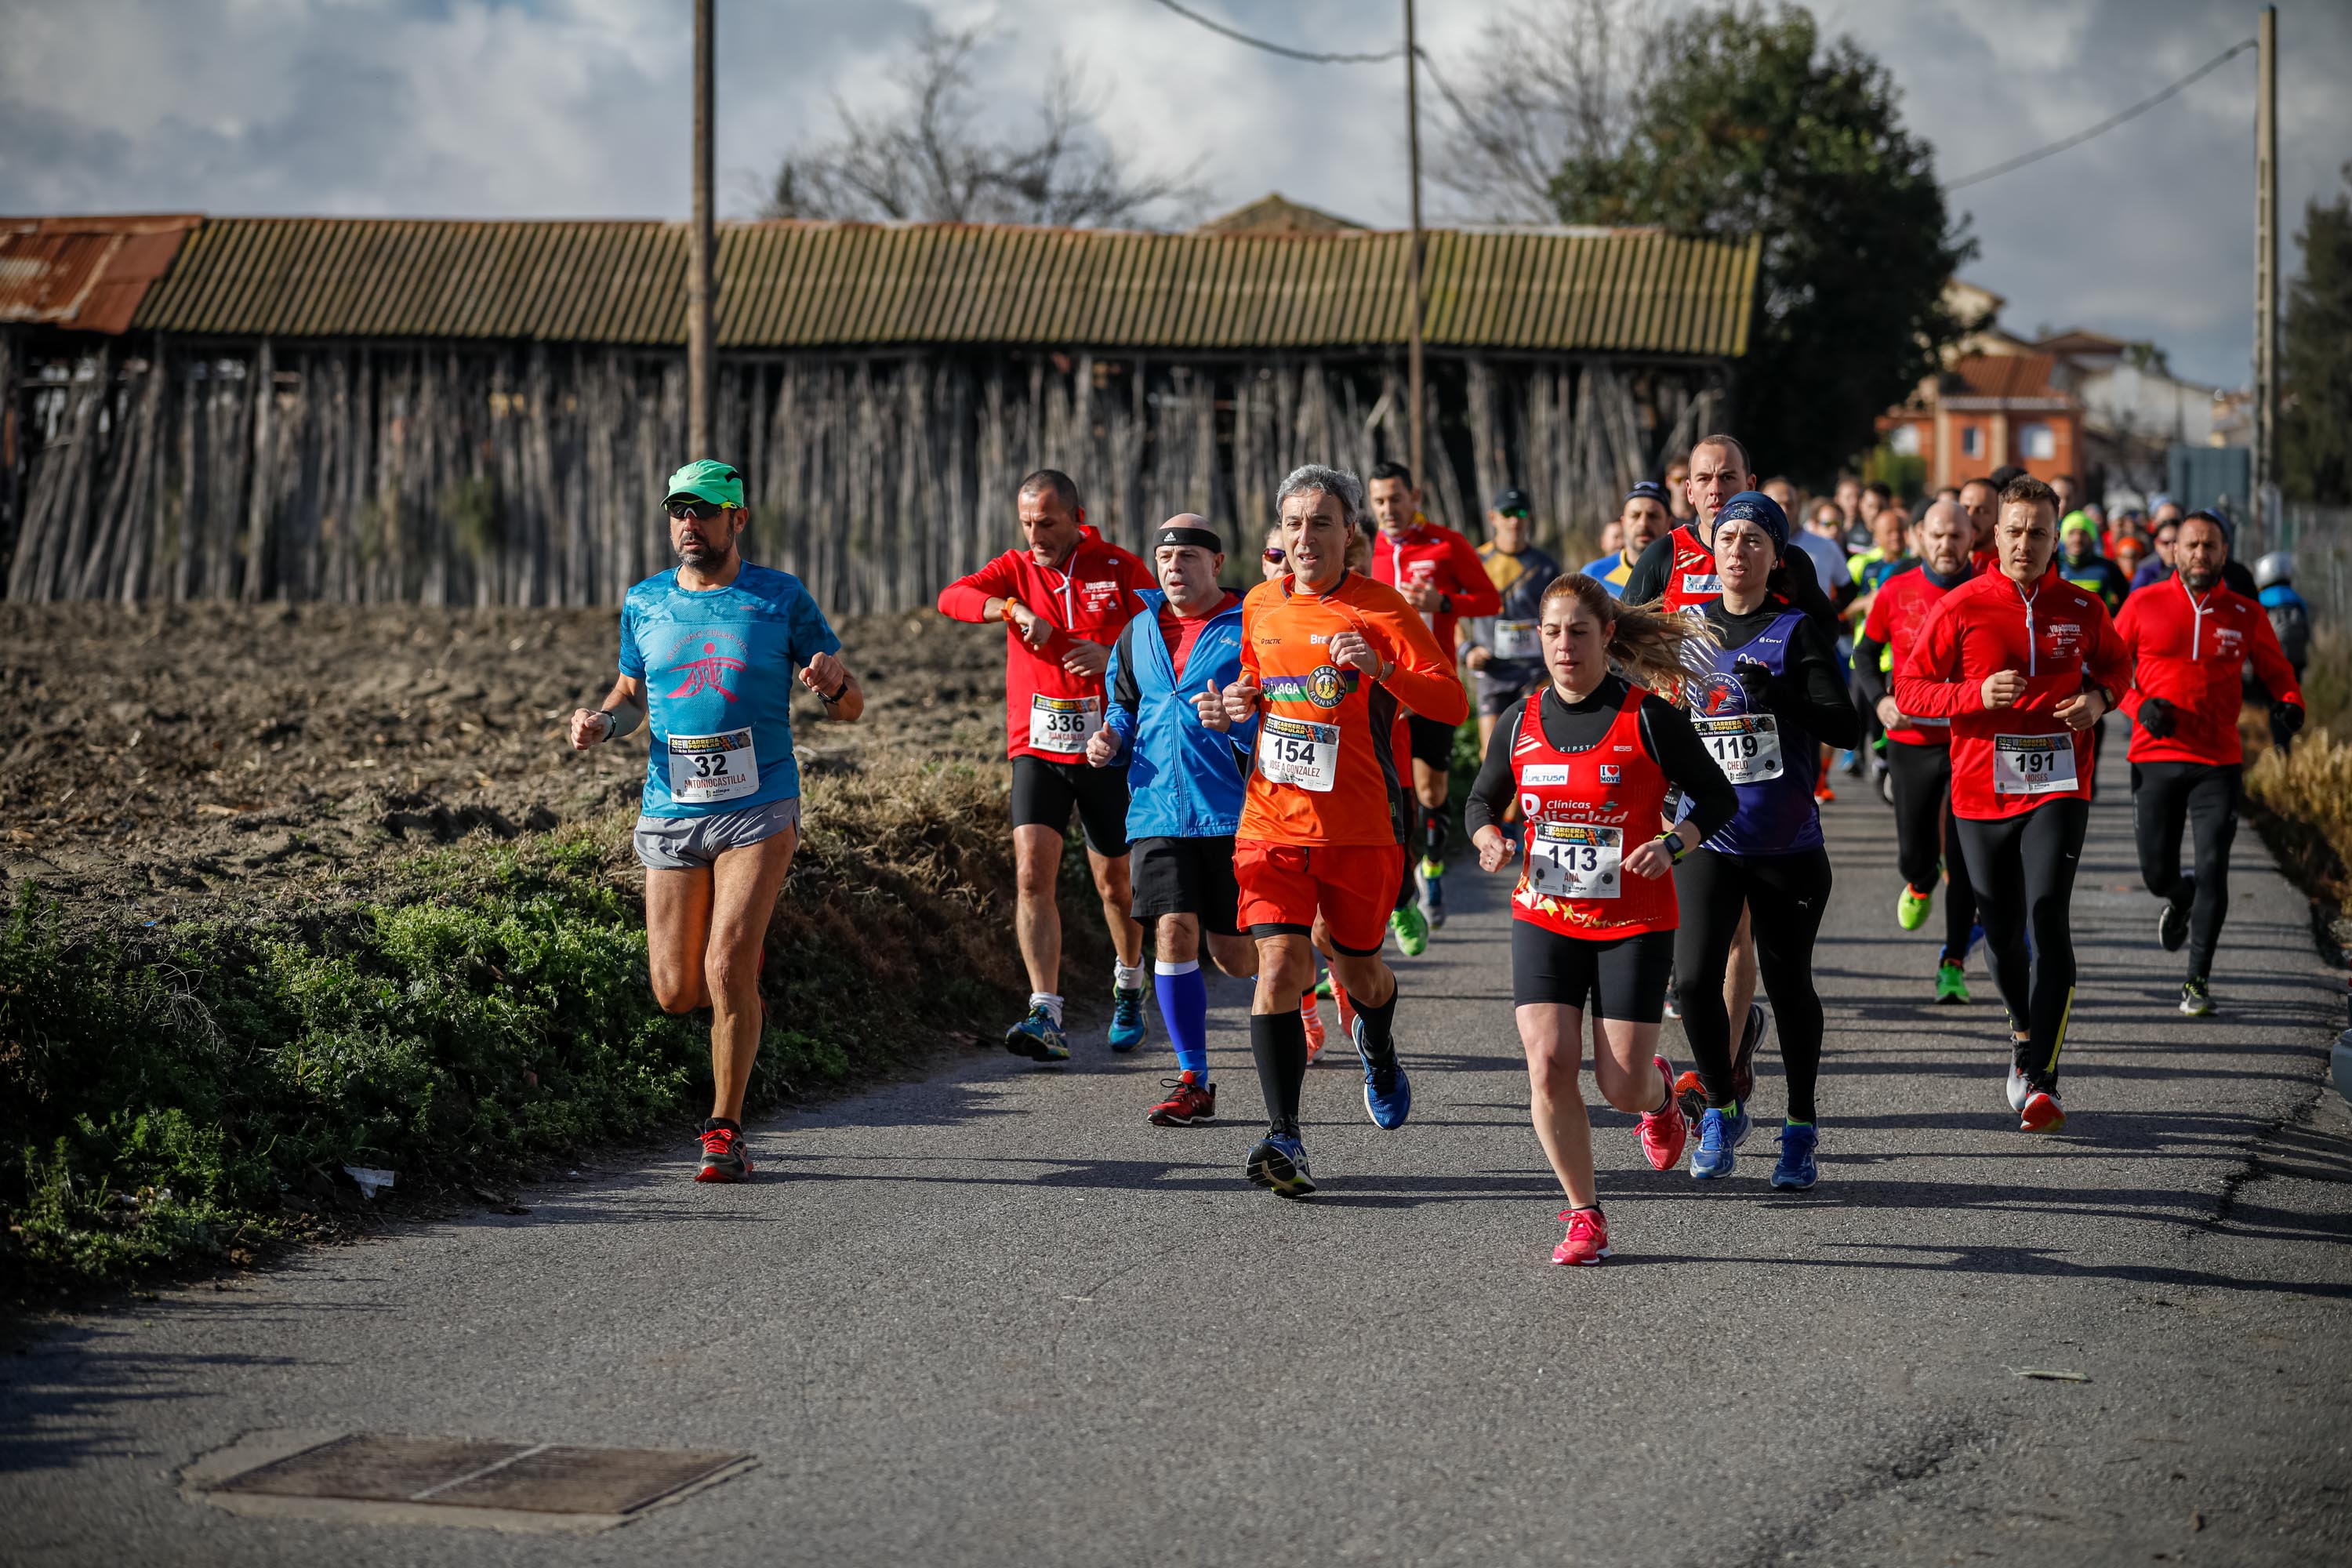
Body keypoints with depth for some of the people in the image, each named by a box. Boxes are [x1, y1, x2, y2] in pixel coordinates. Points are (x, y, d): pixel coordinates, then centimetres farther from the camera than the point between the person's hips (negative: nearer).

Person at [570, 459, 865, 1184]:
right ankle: (745, 997, 38)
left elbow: (850, 706, 4)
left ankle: (725, 1131, -2)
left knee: (726, 970, -16)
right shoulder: (644, 604, 9)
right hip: (671, 814, 3)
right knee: (676, 991, 1)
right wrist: (601, 722, 0)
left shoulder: (781, 598, 0)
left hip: (759, 809, -3)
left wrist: (832, 683, -20)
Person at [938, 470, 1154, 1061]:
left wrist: (1114, 656, -21)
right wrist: (1014, 609, -29)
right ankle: (1046, 1017, -19)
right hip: (1037, 749, 1)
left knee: (1115, 883, 11)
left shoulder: (1122, 569, 0)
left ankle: (1129, 984, 39)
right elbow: (952, 597, -12)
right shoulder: (1016, 569, 4)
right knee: (1032, 874, -15)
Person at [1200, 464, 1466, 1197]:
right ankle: (1283, 1138, -15)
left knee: (1357, 969, 13)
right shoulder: (1260, 605, 8)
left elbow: (1454, 703, -13)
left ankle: (1379, 1051, 50)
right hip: (1271, 817, 2)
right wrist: (1236, 704, 5)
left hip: (1360, 825, -2)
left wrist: (1383, 669, -29)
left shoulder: (1381, 607, -7)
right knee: (1280, 964, -14)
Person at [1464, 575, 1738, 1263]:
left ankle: (1661, 1093, 37)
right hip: (1544, 918, 3)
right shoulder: (1521, 721, 2)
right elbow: (1483, 798, 16)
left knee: (1622, 1087, -3)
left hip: (1634, 922, -3)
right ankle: (1584, 1215, 4)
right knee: (1548, 1064, -12)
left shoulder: (1650, 718, -8)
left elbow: (1718, 796, -1)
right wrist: (1489, 837, -6)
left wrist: (1672, 844, -19)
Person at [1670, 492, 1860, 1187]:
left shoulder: (1797, 630, -3)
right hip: (1708, 838, 2)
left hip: (1788, 843, -2)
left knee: (1789, 984, 6)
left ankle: (1800, 1128, 23)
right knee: (1693, 979, -11)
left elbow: (1846, 727, -13)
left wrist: (1776, 693, -25)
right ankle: (1723, 1108, 11)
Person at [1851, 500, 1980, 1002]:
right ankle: (1921, 884, 44)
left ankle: (1953, 965, 6)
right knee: (1915, 852, 6)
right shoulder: (1896, 592, 0)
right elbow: (1866, 653, 11)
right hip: (1912, 740, 1)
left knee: (1963, 860, -3)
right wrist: (1879, 700, -6)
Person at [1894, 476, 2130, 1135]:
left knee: (2048, 918, -17)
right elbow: (1909, 689, 0)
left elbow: (2117, 664, 23)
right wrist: (1977, 694, -17)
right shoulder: (1960, 607, -1)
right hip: (1982, 790, 1)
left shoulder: (2082, 609, 5)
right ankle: (2026, 1033, 41)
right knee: (2002, 931, 11)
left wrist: (2099, 698, 0)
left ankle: (2040, 1078, -17)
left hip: (2058, 789, -1)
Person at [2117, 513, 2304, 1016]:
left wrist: (2289, 704, -9)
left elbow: (2277, 672, 13)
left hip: (2219, 764, 0)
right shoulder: (2144, 605, 2)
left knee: (2212, 872, -7)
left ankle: (2198, 980, 4)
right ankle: (2181, 901, 42)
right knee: (2157, 873, 5)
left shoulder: (2246, 615, 4)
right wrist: (2139, 705, -11)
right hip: (2156, 758, 0)